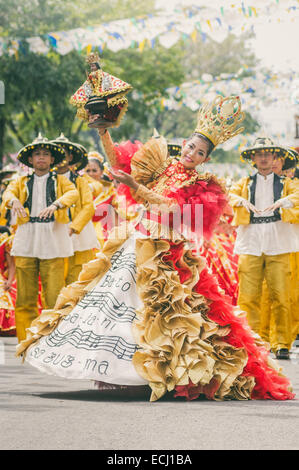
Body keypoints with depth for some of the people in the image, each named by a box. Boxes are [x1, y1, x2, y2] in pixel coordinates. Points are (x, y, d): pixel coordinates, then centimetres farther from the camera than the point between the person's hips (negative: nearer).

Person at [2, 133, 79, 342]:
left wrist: (56, 204, -25)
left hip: (53, 241, -2)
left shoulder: (60, 180, 15)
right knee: (25, 297, -1)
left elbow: (73, 193, -4)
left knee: (54, 297, -8)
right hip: (26, 242, 2)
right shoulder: (22, 181, 19)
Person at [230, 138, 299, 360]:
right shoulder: (245, 183, 19)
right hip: (251, 243, 1)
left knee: (280, 297, -7)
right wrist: (242, 201, -21)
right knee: (248, 297, -6)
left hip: (278, 243, -1)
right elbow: (231, 194, 1)